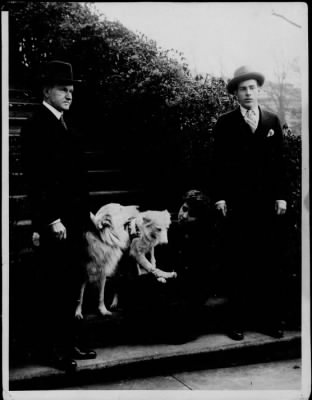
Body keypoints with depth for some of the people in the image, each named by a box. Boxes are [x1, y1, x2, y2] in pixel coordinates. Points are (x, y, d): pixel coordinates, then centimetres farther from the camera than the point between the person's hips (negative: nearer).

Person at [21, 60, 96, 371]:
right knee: (53, 284, 1)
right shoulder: (37, 126, -10)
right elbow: (36, 179, -16)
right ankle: (52, 346, 12)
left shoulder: (64, 124, 16)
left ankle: (69, 339, 23)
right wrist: (51, 220, -18)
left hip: (73, 219, 8)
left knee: (70, 282, 13)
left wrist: (84, 213, 16)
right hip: (54, 221, -8)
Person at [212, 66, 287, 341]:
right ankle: (238, 320, 9)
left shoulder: (272, 121, 10)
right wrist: (220, 197, -5)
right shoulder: (225, 124, 4)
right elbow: (219, 163, 2)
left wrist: (281, 196, 3)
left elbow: (279, 161, 9)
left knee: (270, 261, 2)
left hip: (268, 202, 2)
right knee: (238, 263, 2)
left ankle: (269, 319, 12)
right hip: (237, 202, -2)